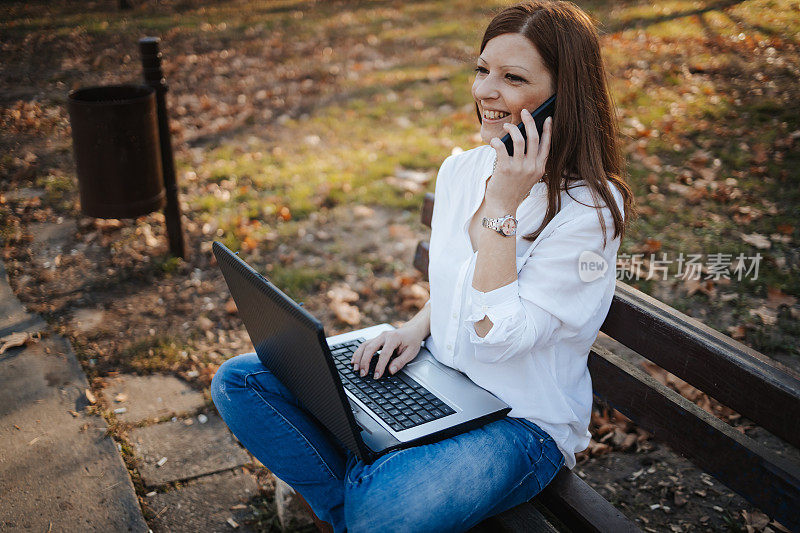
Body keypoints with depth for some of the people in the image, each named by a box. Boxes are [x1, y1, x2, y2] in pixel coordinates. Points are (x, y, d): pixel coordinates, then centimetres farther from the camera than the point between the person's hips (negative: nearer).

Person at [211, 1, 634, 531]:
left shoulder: (589, 209, -19)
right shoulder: (460, 170, 2)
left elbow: (495, 337, -25)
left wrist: (502, 207, -25)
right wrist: (416, 328, -3)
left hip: (522, 422, -6)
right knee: (239, 382, -3)